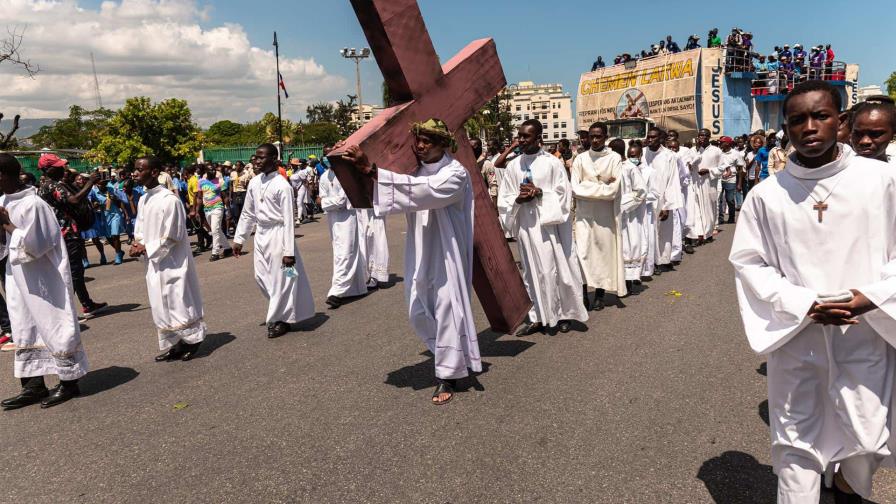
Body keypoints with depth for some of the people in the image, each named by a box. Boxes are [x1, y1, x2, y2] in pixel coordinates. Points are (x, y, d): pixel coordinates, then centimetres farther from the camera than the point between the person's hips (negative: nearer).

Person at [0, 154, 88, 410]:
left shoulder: (33, 204, -20)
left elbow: (32, 245, -20)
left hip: (43, 279, -9)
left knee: (53, 326, 1)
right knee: (25, 328, 13)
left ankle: (69, 381, 12)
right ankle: (35, 384, 22)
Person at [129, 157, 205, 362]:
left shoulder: (169, 199, -17)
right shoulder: (143, 200, 8)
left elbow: (171, 236, -17)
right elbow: (140, 230, 15)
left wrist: (146, 248, -14)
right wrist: (137, 244, -5)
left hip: (172, 261, -8)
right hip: (154, 262, 8)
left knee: (179, 302, 0)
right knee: (161, 305, 13)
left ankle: (192, 341, 17)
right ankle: (173, 345, 23)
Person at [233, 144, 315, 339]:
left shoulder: (282, 185, -15)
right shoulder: (254, 183, 4)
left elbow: (288, 219, -16)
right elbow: (248, 213, 13)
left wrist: (289, 251, -18)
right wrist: (239, 239, 12)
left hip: (278, 234, -7)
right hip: (261, 234, 7)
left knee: (280, 278, 3)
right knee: (262, 277, 12)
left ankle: (280, 319, 19)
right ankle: (281, 308, 33)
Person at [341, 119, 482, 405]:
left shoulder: (455, 173, -15)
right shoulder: (416, 169, 7)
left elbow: (420, 191, -31)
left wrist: (372, 171, -35)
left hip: (446, 255, -7)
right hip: (420, 256, 7)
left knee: (447, 311, 0)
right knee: (419, 315, 13)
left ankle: (448, 376, 14)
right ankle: (454, 357, 37)